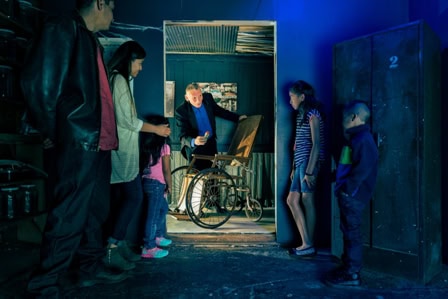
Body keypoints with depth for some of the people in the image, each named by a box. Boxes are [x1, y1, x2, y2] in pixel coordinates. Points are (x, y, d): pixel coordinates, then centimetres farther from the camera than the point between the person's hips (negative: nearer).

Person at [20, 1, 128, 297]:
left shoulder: (93, 42, 20)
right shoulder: (63, 29, -6)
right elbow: (39, 83, -13)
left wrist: (107, 134, 11)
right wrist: (53, 133, -4)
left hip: (98, 142, 9)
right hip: (79, 143, -9)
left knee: (95, 211, 16)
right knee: (69, 218, -4)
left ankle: (91, 268, 30)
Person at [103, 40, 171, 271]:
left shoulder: (120, 80, 19)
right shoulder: (119, 80, -12)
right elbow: (127, 120, -16)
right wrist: (156, 129, -8)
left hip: (121, 149, 10)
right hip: (122, 150, -10)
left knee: (120, 198, 11)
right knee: (134, 196, -8)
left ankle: (119, 245, 18)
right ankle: (112, 248, -3)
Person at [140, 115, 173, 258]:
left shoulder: (147, 145, 8)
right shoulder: (164, 146, -11)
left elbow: (145, 164, 9)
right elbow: (166, 170, -11)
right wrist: (169, 186, 2)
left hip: (146, 181, 8)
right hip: (157, 183, -8)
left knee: (163, 209, 24)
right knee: (153, 215, -3)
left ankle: (159, 236, 34)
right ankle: (149, 248, 1)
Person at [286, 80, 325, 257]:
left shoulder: (313, 114, -9)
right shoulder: (301, 115, 18)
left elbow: (316, 144, -16)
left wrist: (310, 171, -20)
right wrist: (295, 168, 16)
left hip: (309, 163, -9)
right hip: (300, 163, 9)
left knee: (307, 202, -4)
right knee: (292, 200, 7)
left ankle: (309, 245, 6)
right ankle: (306, 242, 14)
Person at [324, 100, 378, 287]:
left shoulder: (363, 139, -16)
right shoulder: (355, 138, 16)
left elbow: (363, 169, -24)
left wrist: (347, 188, -20)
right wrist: (336, 177, 16)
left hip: (352, 195, -10)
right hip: (348, 194, 10)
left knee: (352, 232, -2)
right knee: (348, 231, 16)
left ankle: (351, 274, 7)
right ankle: (348, 267, 28)